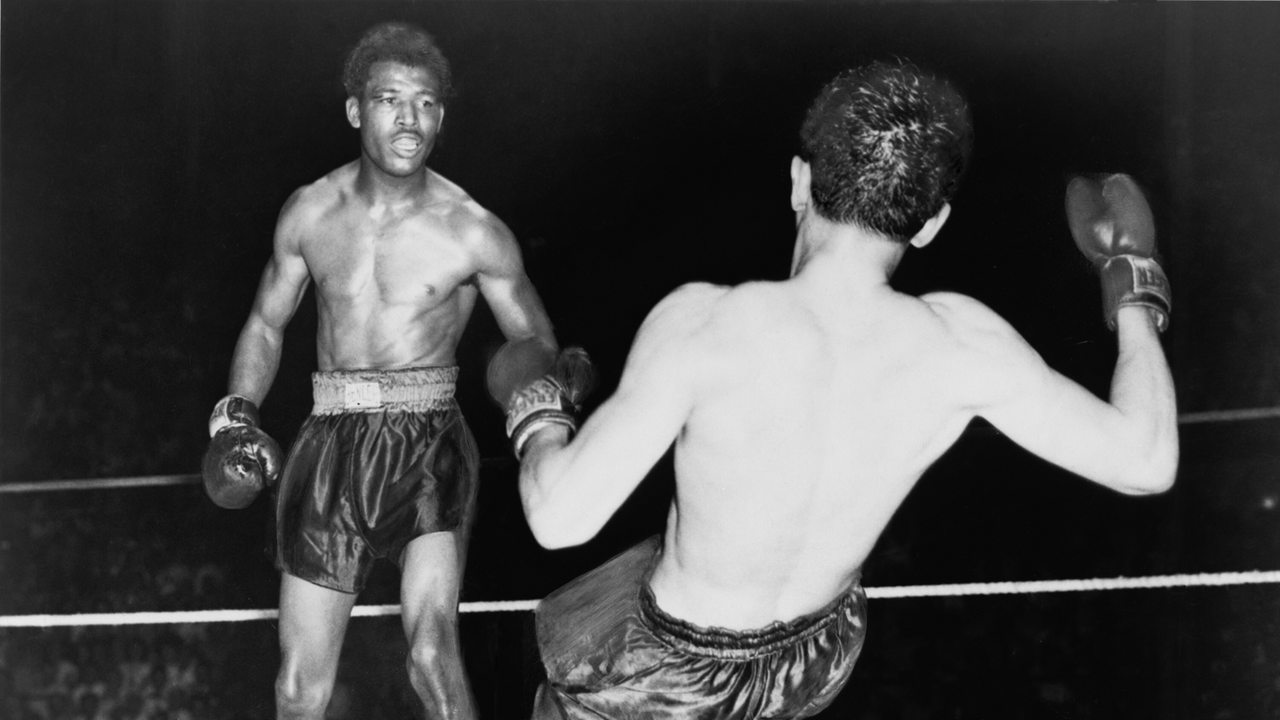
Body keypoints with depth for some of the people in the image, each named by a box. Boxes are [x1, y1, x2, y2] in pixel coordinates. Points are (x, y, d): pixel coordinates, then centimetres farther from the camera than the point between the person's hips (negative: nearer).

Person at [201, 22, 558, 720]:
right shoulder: (310, 212, 3)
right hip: (330, 446, 3)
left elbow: (537, 349, 4)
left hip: (428, 446, -3)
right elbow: (266, 323, 18)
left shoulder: (474, 233, -7)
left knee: (433, 650, -26)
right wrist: (236, 418, 2)